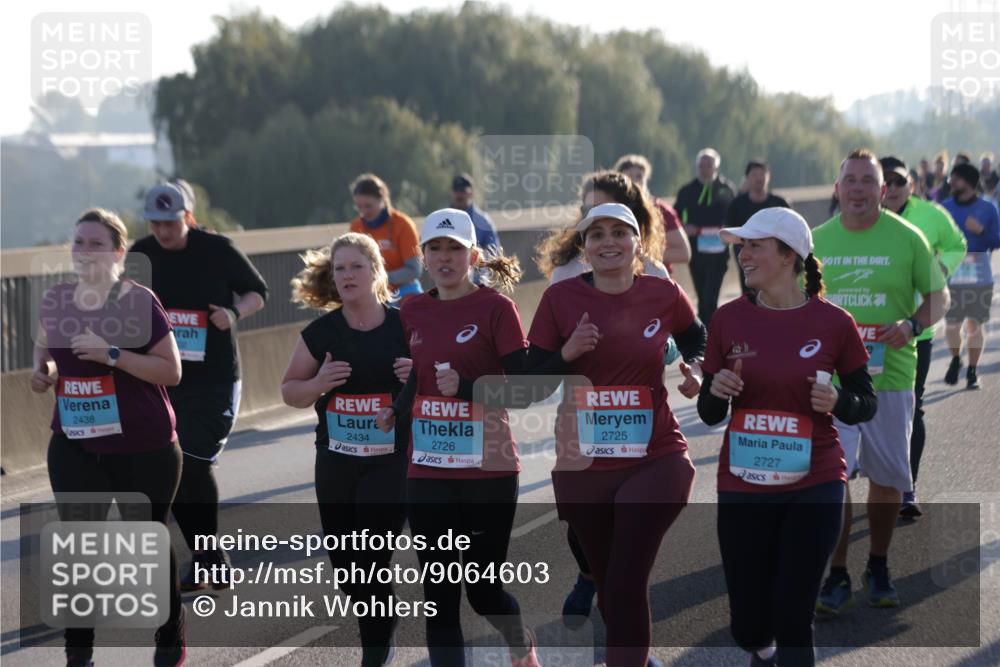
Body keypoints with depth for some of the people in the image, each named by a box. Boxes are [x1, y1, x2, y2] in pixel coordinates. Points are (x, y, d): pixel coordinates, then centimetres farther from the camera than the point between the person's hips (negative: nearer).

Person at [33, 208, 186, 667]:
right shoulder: (55, 302, 3)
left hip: (143, 449, -4)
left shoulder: (138, 302, -12)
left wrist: (111, 355, -24)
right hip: (75, 446, 4)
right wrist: (42, 370, -1)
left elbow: (171, 371, -15)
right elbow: (43, 347, 22)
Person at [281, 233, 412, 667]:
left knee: (371, 561, -9)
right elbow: (290, 392, 10)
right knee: (344, 560, 10)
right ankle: (380, 626, 38)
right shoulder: (321, 333, 1)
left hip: (391, 462, -3)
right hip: (335, 463, 4)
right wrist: (318, 384, -11)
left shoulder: (406, 328, -6)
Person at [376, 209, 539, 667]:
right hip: (429, 471, 4)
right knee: (439, 596, -1)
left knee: (482, 590, 7)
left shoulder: (494, 307, -8)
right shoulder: (413, 311, 7)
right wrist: (396, 410, 5)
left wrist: (466, 387, -24)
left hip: (488, 470, -4)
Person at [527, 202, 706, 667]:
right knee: (607, 585, 16)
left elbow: (696, 338, 19)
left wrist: (694, 370, -1)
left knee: (626, 585, -12)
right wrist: (567, 353, -20)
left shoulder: (664, 295, -3)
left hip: (654, 460, -2)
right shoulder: (561, 297, -5)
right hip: (581, 464, 2)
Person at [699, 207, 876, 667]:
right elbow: (709, 414, 5)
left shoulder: (833, 322, -6)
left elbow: (866, 404, 4)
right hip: (743, 488, 2)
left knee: (792, 624, -5)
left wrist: (838, 402, -17)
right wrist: (717, 390, -17)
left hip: (814, 488, -2)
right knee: (748, 625, 9)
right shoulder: (728, 319, -1)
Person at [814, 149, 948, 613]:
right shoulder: (817, 240, 5)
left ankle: (878, 568, 28)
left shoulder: (907, 239, -2)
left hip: (890, 375, 0)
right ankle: (836, 578, -2)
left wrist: (912, 325, -15)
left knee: (887, 476, 9)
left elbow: (939, 297, 4)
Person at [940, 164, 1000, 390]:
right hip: (950, 275, 1)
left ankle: (972, 372, 17)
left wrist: (981, 230, -16)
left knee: (975, 325, 2)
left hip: (979, 276, -1)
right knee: (951, 325, -3)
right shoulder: (945, 207, 4)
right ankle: (955, 359, 25)